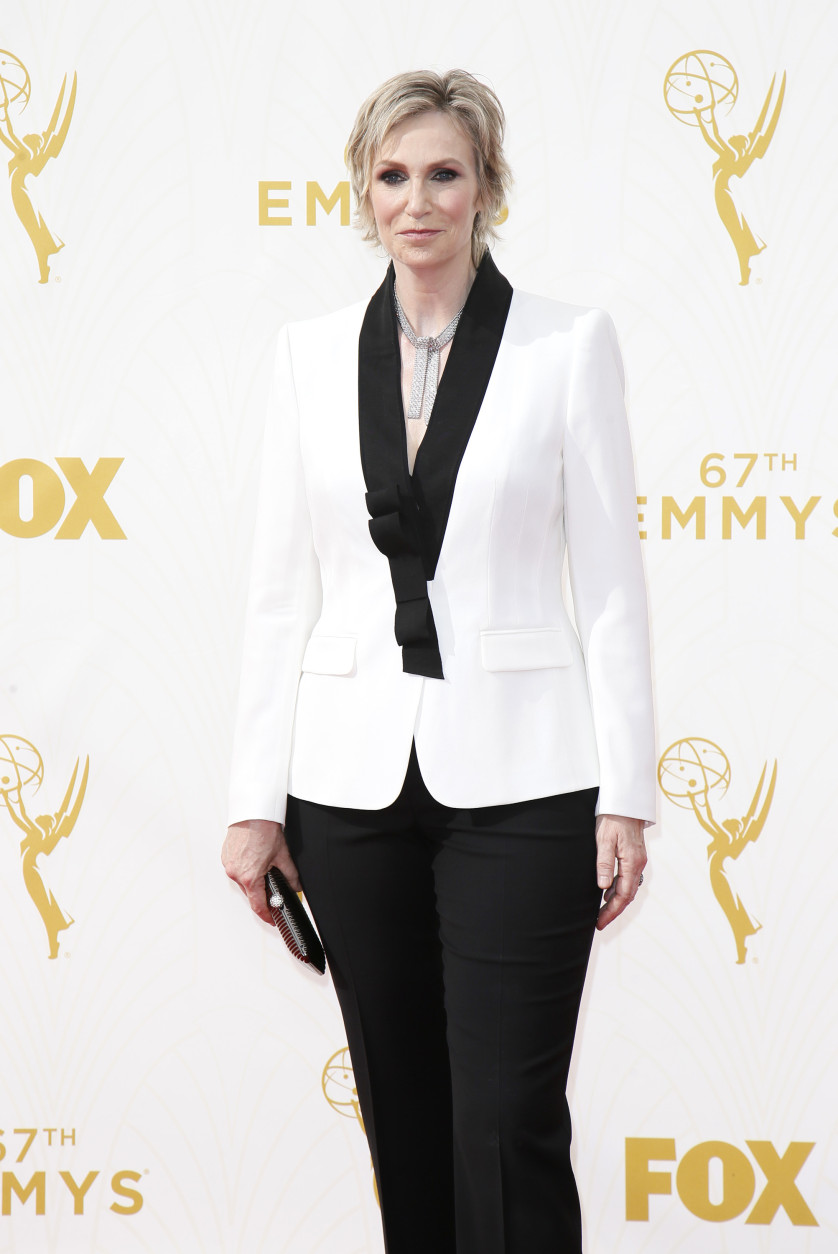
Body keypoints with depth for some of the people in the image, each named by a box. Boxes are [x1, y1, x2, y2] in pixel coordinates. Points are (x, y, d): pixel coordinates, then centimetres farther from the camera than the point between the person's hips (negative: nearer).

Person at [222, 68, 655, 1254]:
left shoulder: (569, 343, -2)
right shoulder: (313, 353, 7)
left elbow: (610, 580, -2)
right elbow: (282, 584, 7)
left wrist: (626, 793, -6)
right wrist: (256, 794, 3)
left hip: (515, 780, -3)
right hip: (354, 777, 3)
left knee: (510, 1123, -5)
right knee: (402, 1112, 12)